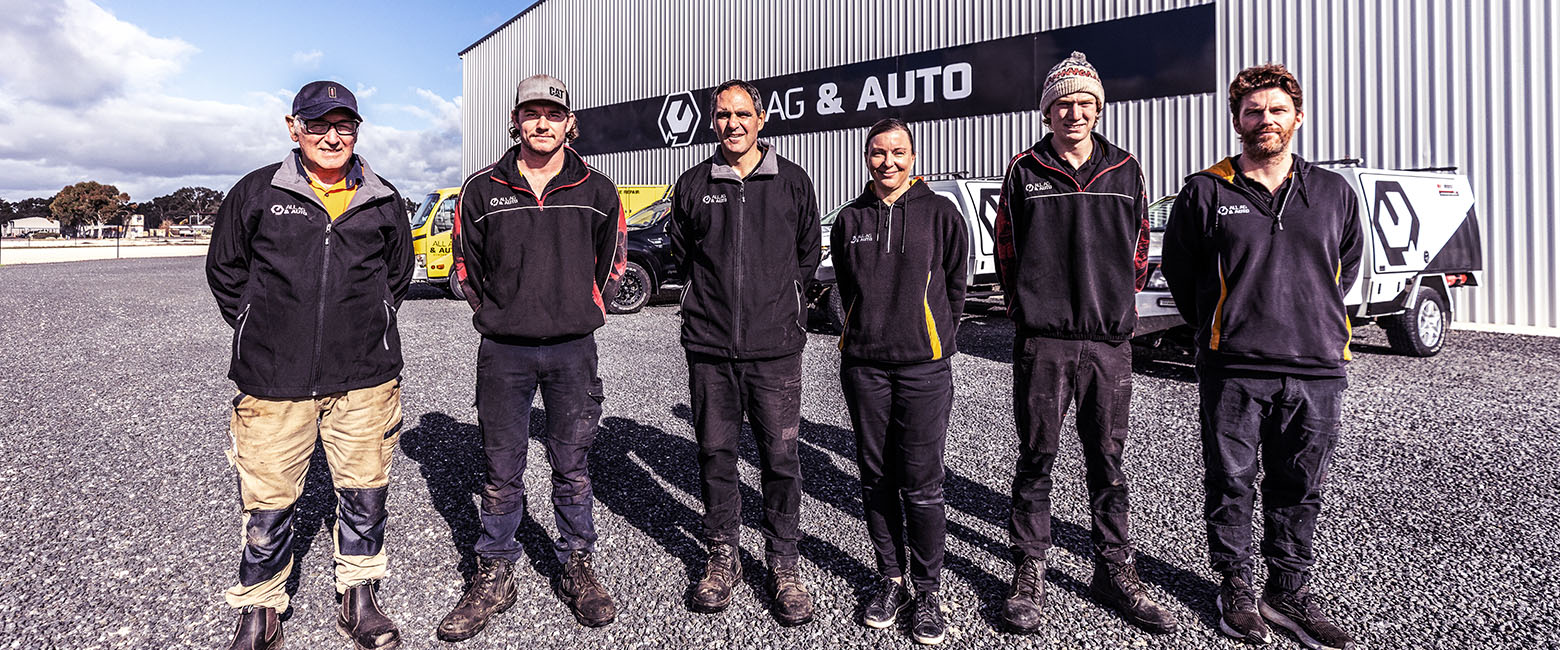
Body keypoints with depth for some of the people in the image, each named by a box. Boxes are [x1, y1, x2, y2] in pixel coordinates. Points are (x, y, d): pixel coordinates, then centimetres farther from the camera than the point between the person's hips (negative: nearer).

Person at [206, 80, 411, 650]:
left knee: (365, 494, 10)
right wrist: (261, 332, 6)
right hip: (274, 379, -1)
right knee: (267, 502, 5)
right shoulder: (257, 192, 2)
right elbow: (224, 270, 11)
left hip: (365, 377, 2)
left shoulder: (383, 201, 7)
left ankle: (359, 599, 28)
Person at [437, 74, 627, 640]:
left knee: (572, 466, 9)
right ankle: (494, 577, 23)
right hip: (503, 349, 0)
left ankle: (577, 568, 24)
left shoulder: (596, 190, 2)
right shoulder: (482, 189, 2)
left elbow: (612, 258, 15)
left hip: (573, 348, 0)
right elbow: (465, 262, 13)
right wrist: (493, 315, 9)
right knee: (502, 471, 8)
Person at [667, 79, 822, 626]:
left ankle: (783, 565, 18)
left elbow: (808, 253, 15)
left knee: (780, 457, 1)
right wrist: (715, 296, 13)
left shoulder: (792, 182, 6)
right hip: (709, 345, 2)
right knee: (715, 452, 8)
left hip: (775, 345, -1)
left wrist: (779, 300, 12)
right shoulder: (692, 185, 8)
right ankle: (722, 557, 25)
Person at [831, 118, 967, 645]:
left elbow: (954, 287, 8)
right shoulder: (850, 220, 9)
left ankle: (927, 590, 14)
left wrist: (933, 341, 9)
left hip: (923, 366, -3)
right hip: (863, 365, 3)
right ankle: (890, 578, 25)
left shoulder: (940, 214, 2)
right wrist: (870, 335, 12)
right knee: (877, 478, 10)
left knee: (921, 483, -1)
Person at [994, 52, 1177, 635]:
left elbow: (1138, 248, 15)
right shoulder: (1024, 171, 5)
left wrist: (1117, 303, 10)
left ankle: (1115, 572, 22)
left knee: (1108, 461, 10)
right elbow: (1006, 248, 9)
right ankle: (1030, 573, 16)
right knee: (1036, 458, 4)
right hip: (1041, 340, -2)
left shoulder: (1125, 170, 10)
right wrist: (1028, 307, 5)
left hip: (1109, 340, 2)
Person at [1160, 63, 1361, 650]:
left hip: (1317, 369, 3)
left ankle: (1289, 591, 27)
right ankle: (1235, 587, 23)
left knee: (1299, 490, 11)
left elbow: (1346, 266, 21)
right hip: (1233, 369, -3)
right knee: (1230, 484, 7)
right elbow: (1179, 269, 6)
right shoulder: (1205, 191, 0)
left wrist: (1313, 325, 16)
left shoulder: (1334, 193, 10)